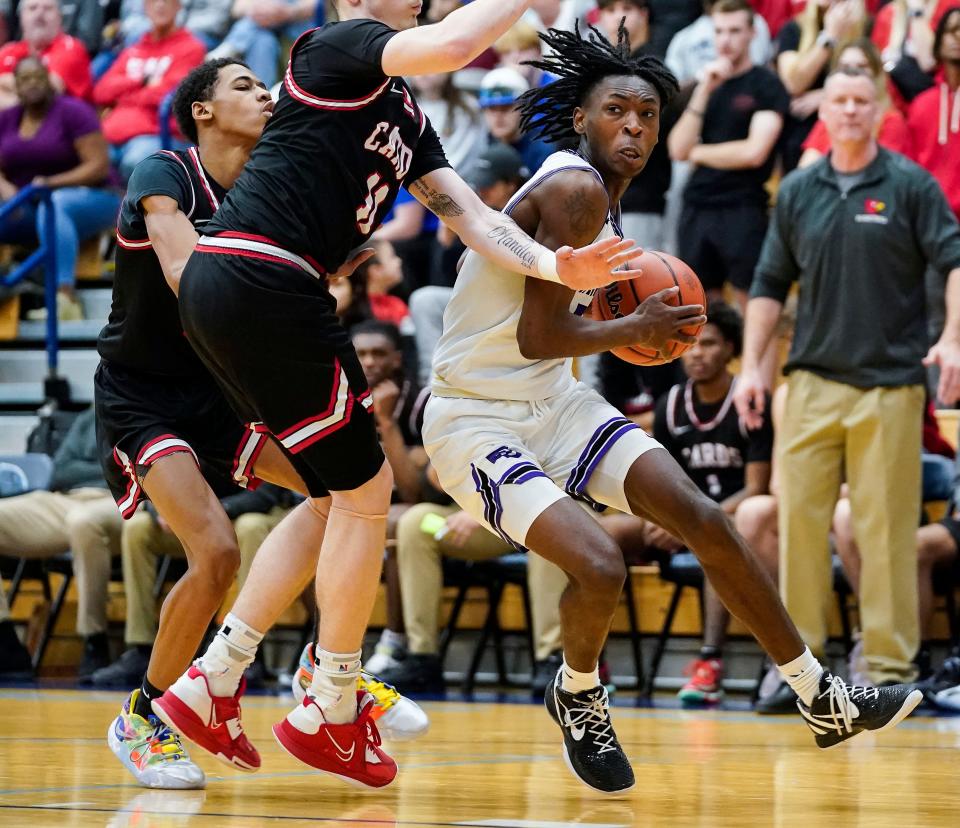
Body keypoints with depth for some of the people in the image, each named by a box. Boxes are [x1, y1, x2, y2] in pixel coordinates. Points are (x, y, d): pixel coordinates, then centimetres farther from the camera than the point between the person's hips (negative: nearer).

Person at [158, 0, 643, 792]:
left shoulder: (405, 114, 22)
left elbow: (470, 216, 14)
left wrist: (553, 265, -2)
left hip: (227, 289, 10)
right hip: (258, 278, -10)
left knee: (338, 496, 17)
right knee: (364, 490, 0)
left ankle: (208, 686, 16)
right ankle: (332, 717, 10)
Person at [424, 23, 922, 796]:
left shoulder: (600, 196, 8)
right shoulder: (575, 188, -22)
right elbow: (537, 338, -26)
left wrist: (622, 312, 5)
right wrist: (635, 328, -11)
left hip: (553, 401, 10)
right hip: (476, 421, -10)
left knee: (704, 519, 3)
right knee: (600, 566, -26)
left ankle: (823, 701, 13)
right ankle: (578, 697, 8)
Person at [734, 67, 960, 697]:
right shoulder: (798, 193, 11)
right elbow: (771, 284, 15)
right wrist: (752, 366, 7)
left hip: (890, 383, -3)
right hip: (813, 380, 3)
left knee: (886, 528, -2)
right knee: (800, 518, 0)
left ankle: (890, 663, 3)